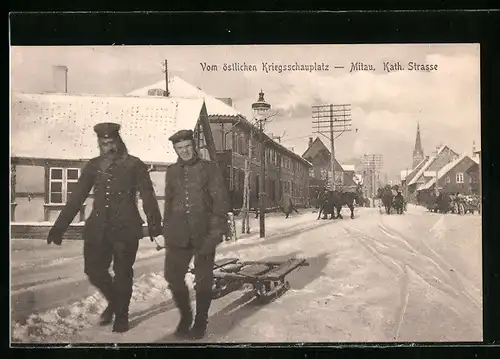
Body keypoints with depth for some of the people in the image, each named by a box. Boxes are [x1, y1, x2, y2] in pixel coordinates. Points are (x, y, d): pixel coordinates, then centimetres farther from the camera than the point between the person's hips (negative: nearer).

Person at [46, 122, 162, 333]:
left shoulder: (134, 165, 0)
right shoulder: (94, 166, 9)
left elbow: (147, 196, -5)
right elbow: (77, 197, 9)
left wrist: (154, 225, -16)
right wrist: (59, 226, 4)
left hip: (126, 228, -3)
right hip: (98, 228, 3)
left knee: (123, 273, 3)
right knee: (94, 269, 1)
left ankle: (121, 315, 23)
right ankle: (114, 301, 30)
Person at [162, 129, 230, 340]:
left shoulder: (209, 168, 0)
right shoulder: (172, 171, 11)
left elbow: (221, 200, -3)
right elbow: (168, 203, 17)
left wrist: (217, 229, -11)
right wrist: (167, 231, 12)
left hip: (204, 234, -3)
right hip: (179, 234, 3)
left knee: (203, 279, 5)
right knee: (173, 276, -1)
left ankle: (200, 322, 22)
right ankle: (185, 316, 22)